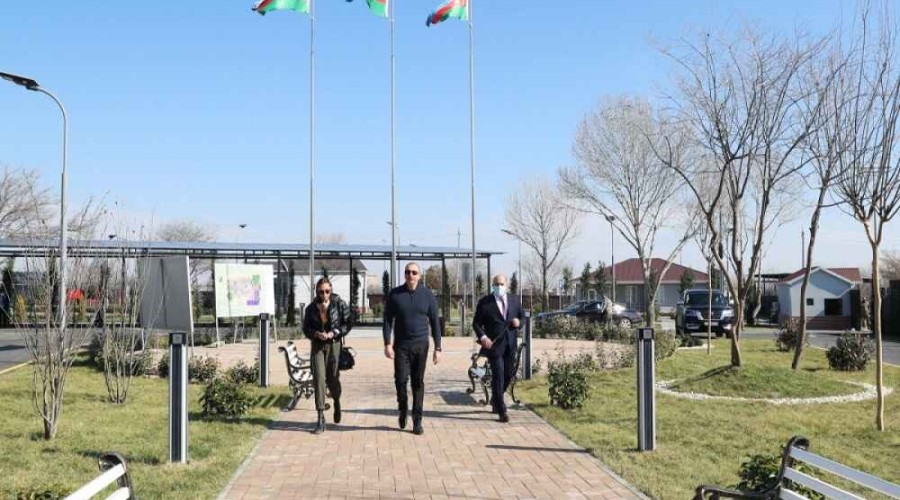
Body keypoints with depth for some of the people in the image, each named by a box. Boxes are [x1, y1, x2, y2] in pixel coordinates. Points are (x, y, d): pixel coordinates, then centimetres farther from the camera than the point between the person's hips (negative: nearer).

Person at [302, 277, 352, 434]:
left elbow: (348, 324, 0)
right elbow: (306, 328, 9)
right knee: (319, 378, -10)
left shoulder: (339, 304, -3)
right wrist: (316, 334, -11)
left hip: (334, 344, -1)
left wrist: (334, 333, -14)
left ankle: (337, 402, 40)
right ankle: (321, 418, -8)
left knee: (332, 378, 4)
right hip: (317, 346, 1)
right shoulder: (311, 308, 2)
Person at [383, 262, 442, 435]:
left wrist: (438, 348, -1)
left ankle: (417, 421, 10)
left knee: (418, 382, 2)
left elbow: (435, 322, 4)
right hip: (401, 345, 0)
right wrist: (387, 344, -7)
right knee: (400, 379, -8)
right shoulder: (395, 294, 1)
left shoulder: (427, 295, 2)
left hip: (421, 345, 0)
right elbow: (387, 320, 2)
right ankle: (403, 408, 20)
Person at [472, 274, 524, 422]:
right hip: (494, 344, -5)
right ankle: (501, 411, 0)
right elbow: (476, 323, -1)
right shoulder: (485, 302, -3)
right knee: (498, 377, -6)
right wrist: (483, 337, -17)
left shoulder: (514, 300, 9)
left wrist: (519, 322, -5)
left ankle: (495, 400, 37)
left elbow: (523, 316, 18)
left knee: (508, 375, 13)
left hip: (510, 345, 5)